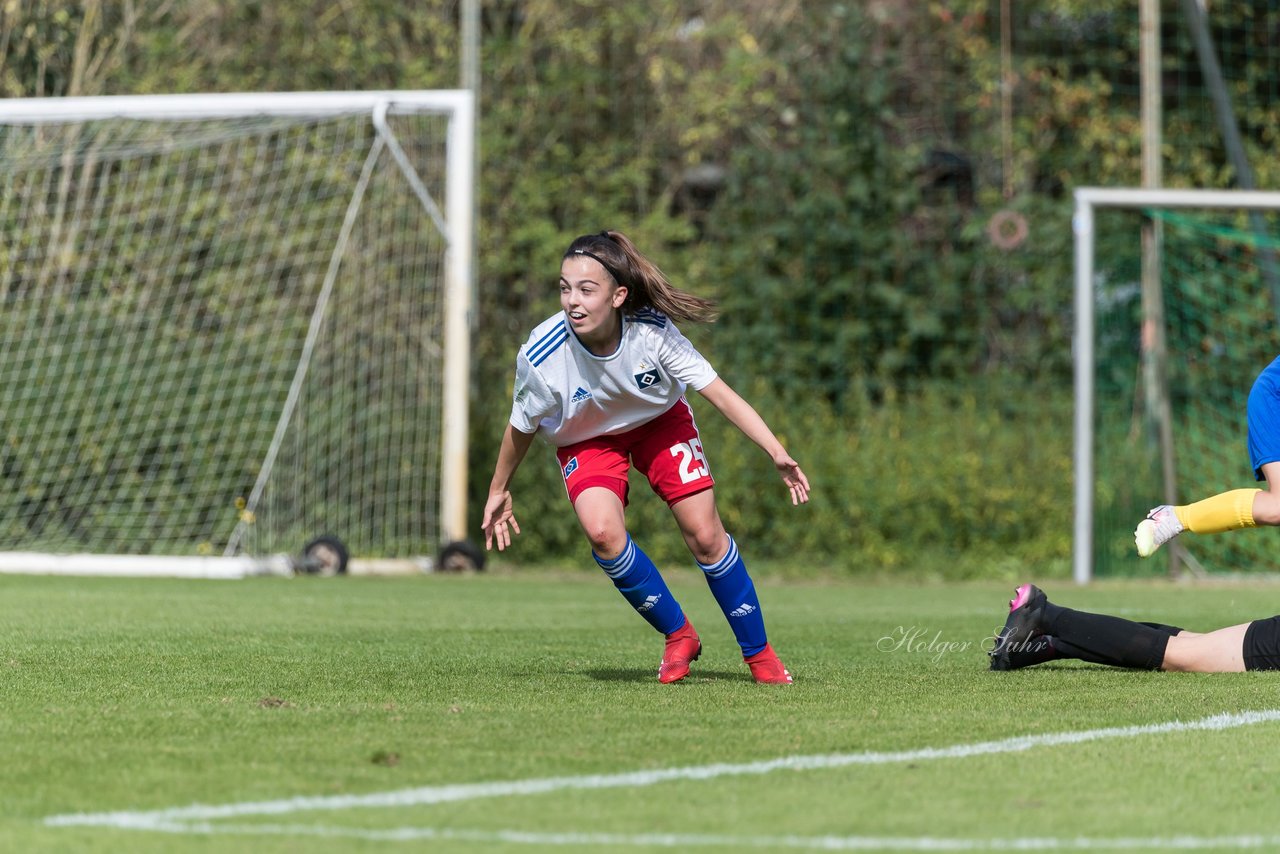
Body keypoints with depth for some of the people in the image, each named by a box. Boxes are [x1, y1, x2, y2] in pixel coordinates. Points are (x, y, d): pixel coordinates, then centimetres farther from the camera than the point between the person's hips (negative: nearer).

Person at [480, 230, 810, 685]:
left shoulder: (652, 331, -32)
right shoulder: (541, 357, -31)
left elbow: (719, 393, -25)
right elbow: (522, 428, -10)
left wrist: (777, 452, -34)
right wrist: (498, 491, 4)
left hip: (661, 423, 0)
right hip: (586, 441, 0)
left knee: (705, 535, -8)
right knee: (602, 532, -26)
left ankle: (758, 653, 12)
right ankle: (678, 635, -3)